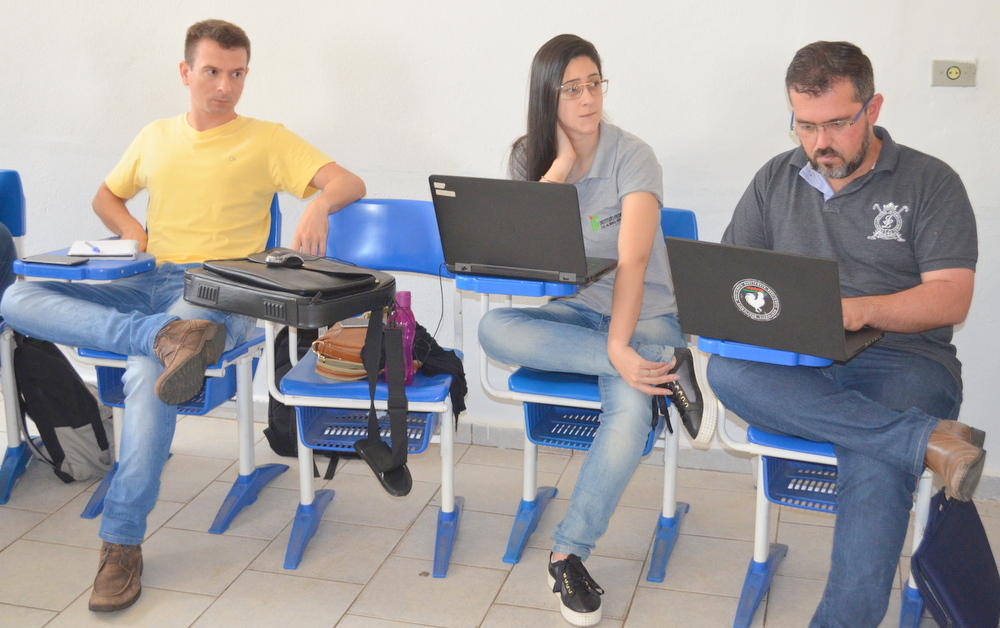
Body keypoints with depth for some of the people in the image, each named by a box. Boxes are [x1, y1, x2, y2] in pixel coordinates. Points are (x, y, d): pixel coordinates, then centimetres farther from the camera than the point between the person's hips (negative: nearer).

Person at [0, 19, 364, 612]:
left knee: (147, 371, -35)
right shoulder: (156, 137, 21)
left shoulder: (267, 140, 8)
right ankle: (165, 336, -37)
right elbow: (106, 196, 32)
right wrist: (134, 232, 9)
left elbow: (349, 183, -1)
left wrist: (318, 204, -25)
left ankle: (123, 542, -25)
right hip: (146, 284, 5)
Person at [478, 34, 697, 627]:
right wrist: (560, 166, -15)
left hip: (644, 314, -3)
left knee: (631, 409, -34)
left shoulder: (633, 157, -11)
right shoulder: (531, 157, 3)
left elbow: (633, 259, -23)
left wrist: (620, 343, -35)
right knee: (495, 329, -30)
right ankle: (659, 363, -27)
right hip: (572, 311, 4)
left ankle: (569, 554, -19)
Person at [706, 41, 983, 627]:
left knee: (875, 473, -36)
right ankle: (930, 440, -34)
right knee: (727, 370, -33)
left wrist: (865, 309, -22)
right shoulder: (776, 179, 16)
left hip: (901, 361, -3)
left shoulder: (930, 182, 5)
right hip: (793, 365, 4)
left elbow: (951, 298, -3)